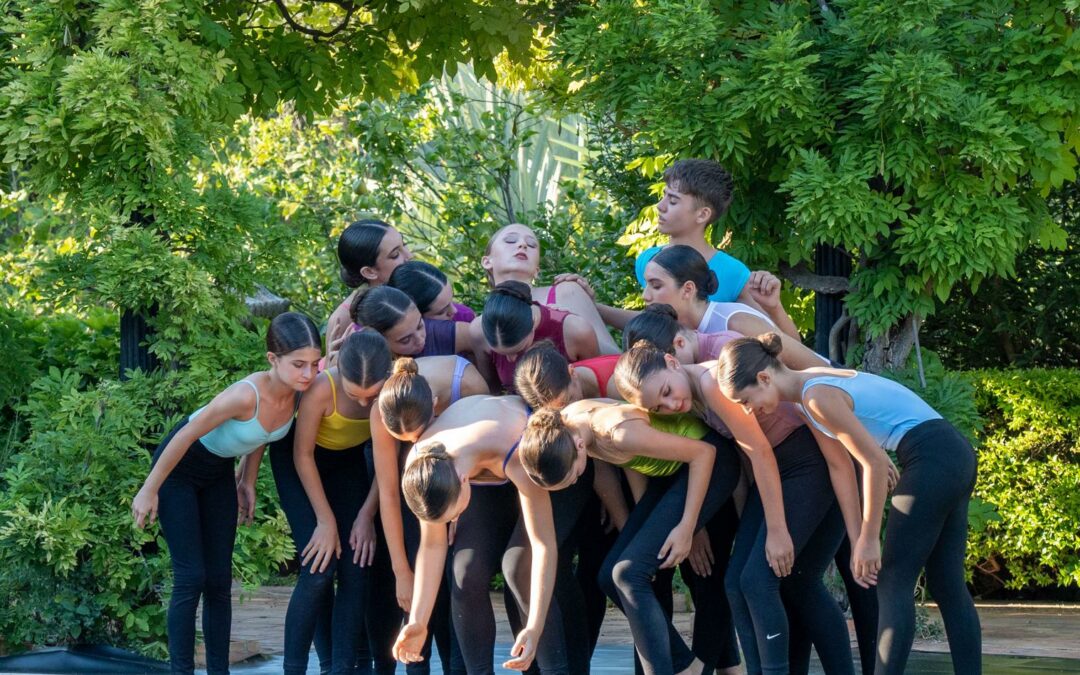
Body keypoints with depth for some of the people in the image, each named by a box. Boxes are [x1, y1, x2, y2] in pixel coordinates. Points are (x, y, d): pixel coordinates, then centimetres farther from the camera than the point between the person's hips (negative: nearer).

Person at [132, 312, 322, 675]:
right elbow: (186, 436, -27)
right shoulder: (246, 395, -38)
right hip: (178, 467, -7)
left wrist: (248, 482, 9)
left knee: (219, 581, 5)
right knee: (191, 578, -10)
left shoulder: (297, 392, -18)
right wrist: (150, 490, -18)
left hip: (218, 472, 7)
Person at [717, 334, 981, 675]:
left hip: (932, 459, -9)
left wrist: (869, 538, -10)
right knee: (947, 584, 9)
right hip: (956, 454, 9)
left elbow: (876, 463, -16)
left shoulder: (816, 396, -16)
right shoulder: (813, 380, 12)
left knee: (893, 583, -6)